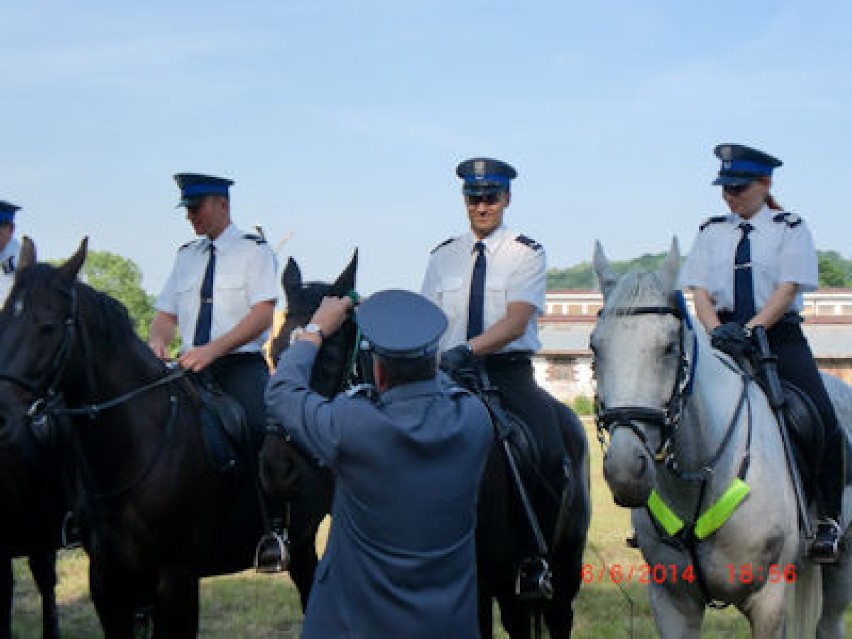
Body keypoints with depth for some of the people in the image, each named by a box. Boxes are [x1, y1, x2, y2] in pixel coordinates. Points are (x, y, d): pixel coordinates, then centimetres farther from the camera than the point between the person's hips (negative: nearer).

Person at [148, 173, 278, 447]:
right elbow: (166, 314, 17)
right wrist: (157, 342, -8)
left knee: (258, 427, -29)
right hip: (191, 365, 5)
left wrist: (212, 350, -21)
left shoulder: (254, 249, 3)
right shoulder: (186, 255, 19)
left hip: (241, 365, -5)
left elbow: (263, 314, -9)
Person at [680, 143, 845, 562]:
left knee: (821, 421, -19)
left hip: (778, 336, -3)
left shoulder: (790, 229, 2)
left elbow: (787, 289, -8)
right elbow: (700, 292, 5)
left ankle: (827, 521, -8)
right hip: (725, 335, 3)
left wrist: (749, 331, -21)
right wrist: (717, 330, -14)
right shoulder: (711, 232, 12)